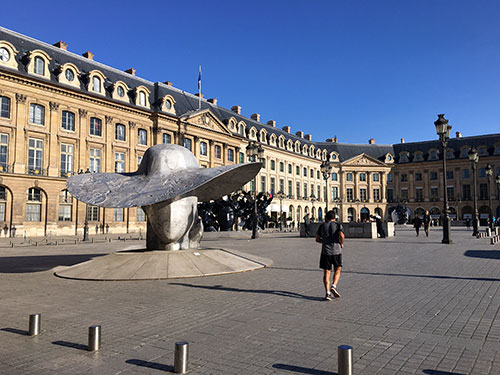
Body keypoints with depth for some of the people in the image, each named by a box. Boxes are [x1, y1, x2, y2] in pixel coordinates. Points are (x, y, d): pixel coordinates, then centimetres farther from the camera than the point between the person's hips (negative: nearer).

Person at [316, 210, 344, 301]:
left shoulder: (322, 226, 10)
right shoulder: (338, 225, 3)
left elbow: (317, 239, 10)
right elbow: (341, 236, -15)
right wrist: (341, 244, 2)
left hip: (325, 251, 2)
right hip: (336, 251, -1)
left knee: (326, 272, 5)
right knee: (337, 270, 16)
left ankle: (328, 293, -3)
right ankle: (334, 286, -4)